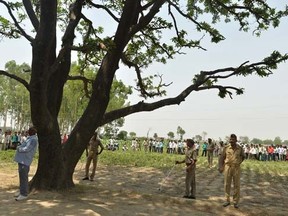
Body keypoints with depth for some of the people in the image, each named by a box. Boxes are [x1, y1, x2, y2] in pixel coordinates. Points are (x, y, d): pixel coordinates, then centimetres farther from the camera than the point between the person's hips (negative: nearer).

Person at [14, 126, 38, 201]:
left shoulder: (33, 140, -16)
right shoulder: (30, 138, 17)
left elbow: (27, 149, -22)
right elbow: (24, 146, 25)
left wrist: (18, 148, -7)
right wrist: (19, 147, 6)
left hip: (24, 161, -11)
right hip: (22, 160, 11)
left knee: (23, 177, -7)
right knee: (23, 177, 17)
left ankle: (23, 194, -3)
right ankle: (23, 192, 26)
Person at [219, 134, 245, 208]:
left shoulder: (240, 148, -3)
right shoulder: (226, 147, -3)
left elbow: (243, 156, 15)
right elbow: (222, 157, 3)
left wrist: (239, 162, 6)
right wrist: (221, 166, -1)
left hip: (236, 168, 0)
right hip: (227, 167, 1)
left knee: (236, 185, 5)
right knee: (227, 184, 6)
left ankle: (236, 202, 16)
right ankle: (227, 200, 19)